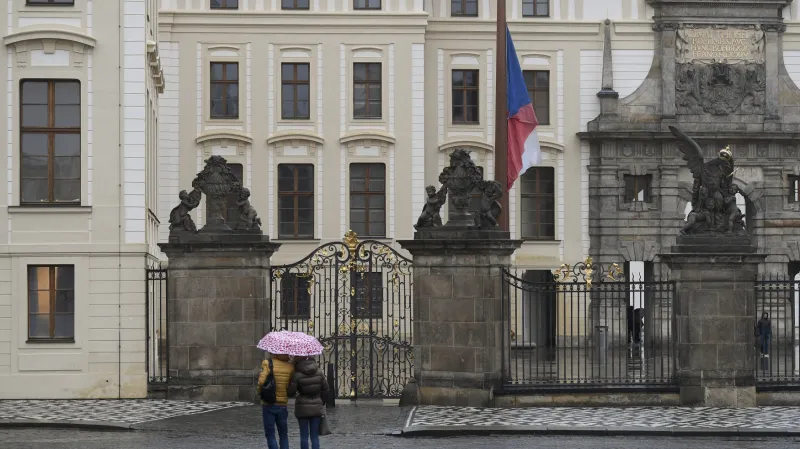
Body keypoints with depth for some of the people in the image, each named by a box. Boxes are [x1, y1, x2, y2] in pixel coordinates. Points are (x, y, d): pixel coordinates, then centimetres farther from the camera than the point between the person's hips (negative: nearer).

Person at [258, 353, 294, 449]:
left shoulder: (267, 363, -12)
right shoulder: (290, 366, -4)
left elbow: (261, 381, -22)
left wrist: (260, 393, -4)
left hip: (268, 405, -2)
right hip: (283, 404, 2)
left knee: (270, 435, 5)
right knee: (283, 436, 15)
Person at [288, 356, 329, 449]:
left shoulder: (297, 375, -12)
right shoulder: (319, 373, -1)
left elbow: (290, 392, -10)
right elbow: (325, 389, 4)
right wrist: (322, 403, 16)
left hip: (302, 408, -3)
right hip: (316, 408, 3)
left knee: (304, 435, 5)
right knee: (314, 436, 7)